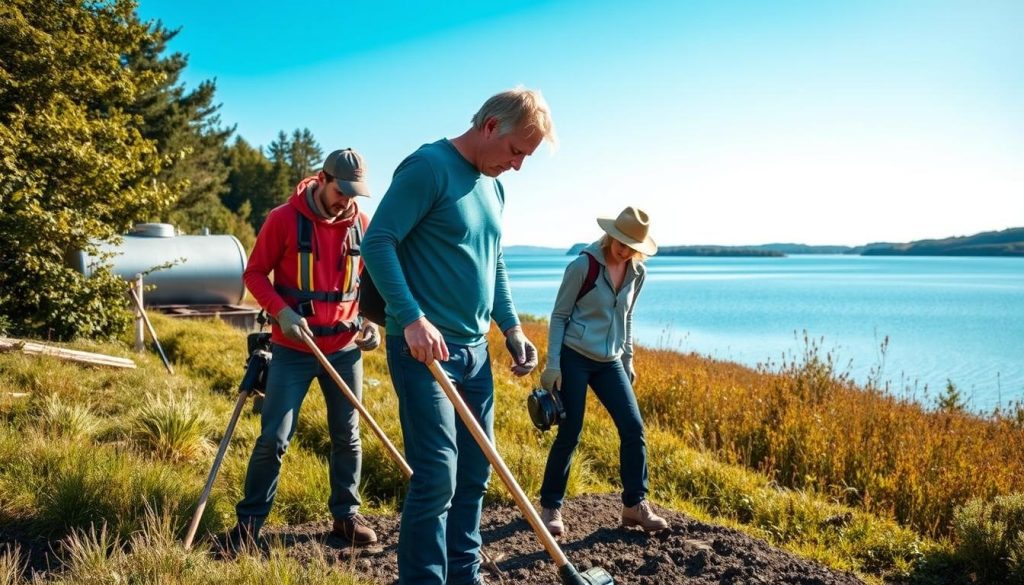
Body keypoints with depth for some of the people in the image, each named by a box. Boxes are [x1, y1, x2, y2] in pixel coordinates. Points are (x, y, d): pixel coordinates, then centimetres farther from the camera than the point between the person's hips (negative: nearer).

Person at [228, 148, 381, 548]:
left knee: (347, 437, 10)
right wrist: (281, 311, -19)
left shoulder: (361, 225, 1)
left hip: (344, 350, 3)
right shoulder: (284, 219, -8)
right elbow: (254, 273, -3)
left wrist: (370, 320, -3)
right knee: (274, 438, -2)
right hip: (292, 350, -3)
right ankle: (249, 521, 13)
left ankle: (346, 515, 24)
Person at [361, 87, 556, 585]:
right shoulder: (428, 166, -11)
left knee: (474, 474, 13)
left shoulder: (493, 187, 15)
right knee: (437, 478, -10)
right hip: (424, 348, -8)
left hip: (474, 350, 9)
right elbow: (378, 243, -17)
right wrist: (412, 318, -26)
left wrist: (511, 327, 12)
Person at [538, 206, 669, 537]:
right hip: (574, 358, -5)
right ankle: (550, 507, 13)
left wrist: (628, 361, 18)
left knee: (634, 428, -1)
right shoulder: (583, 266, -13)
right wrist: (552, 364, -13)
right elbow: (559, 316, -9)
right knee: (569, 435, -3)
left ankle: (635, 505, 12)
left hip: (610, 362, 6)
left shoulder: (637, 273, 4)